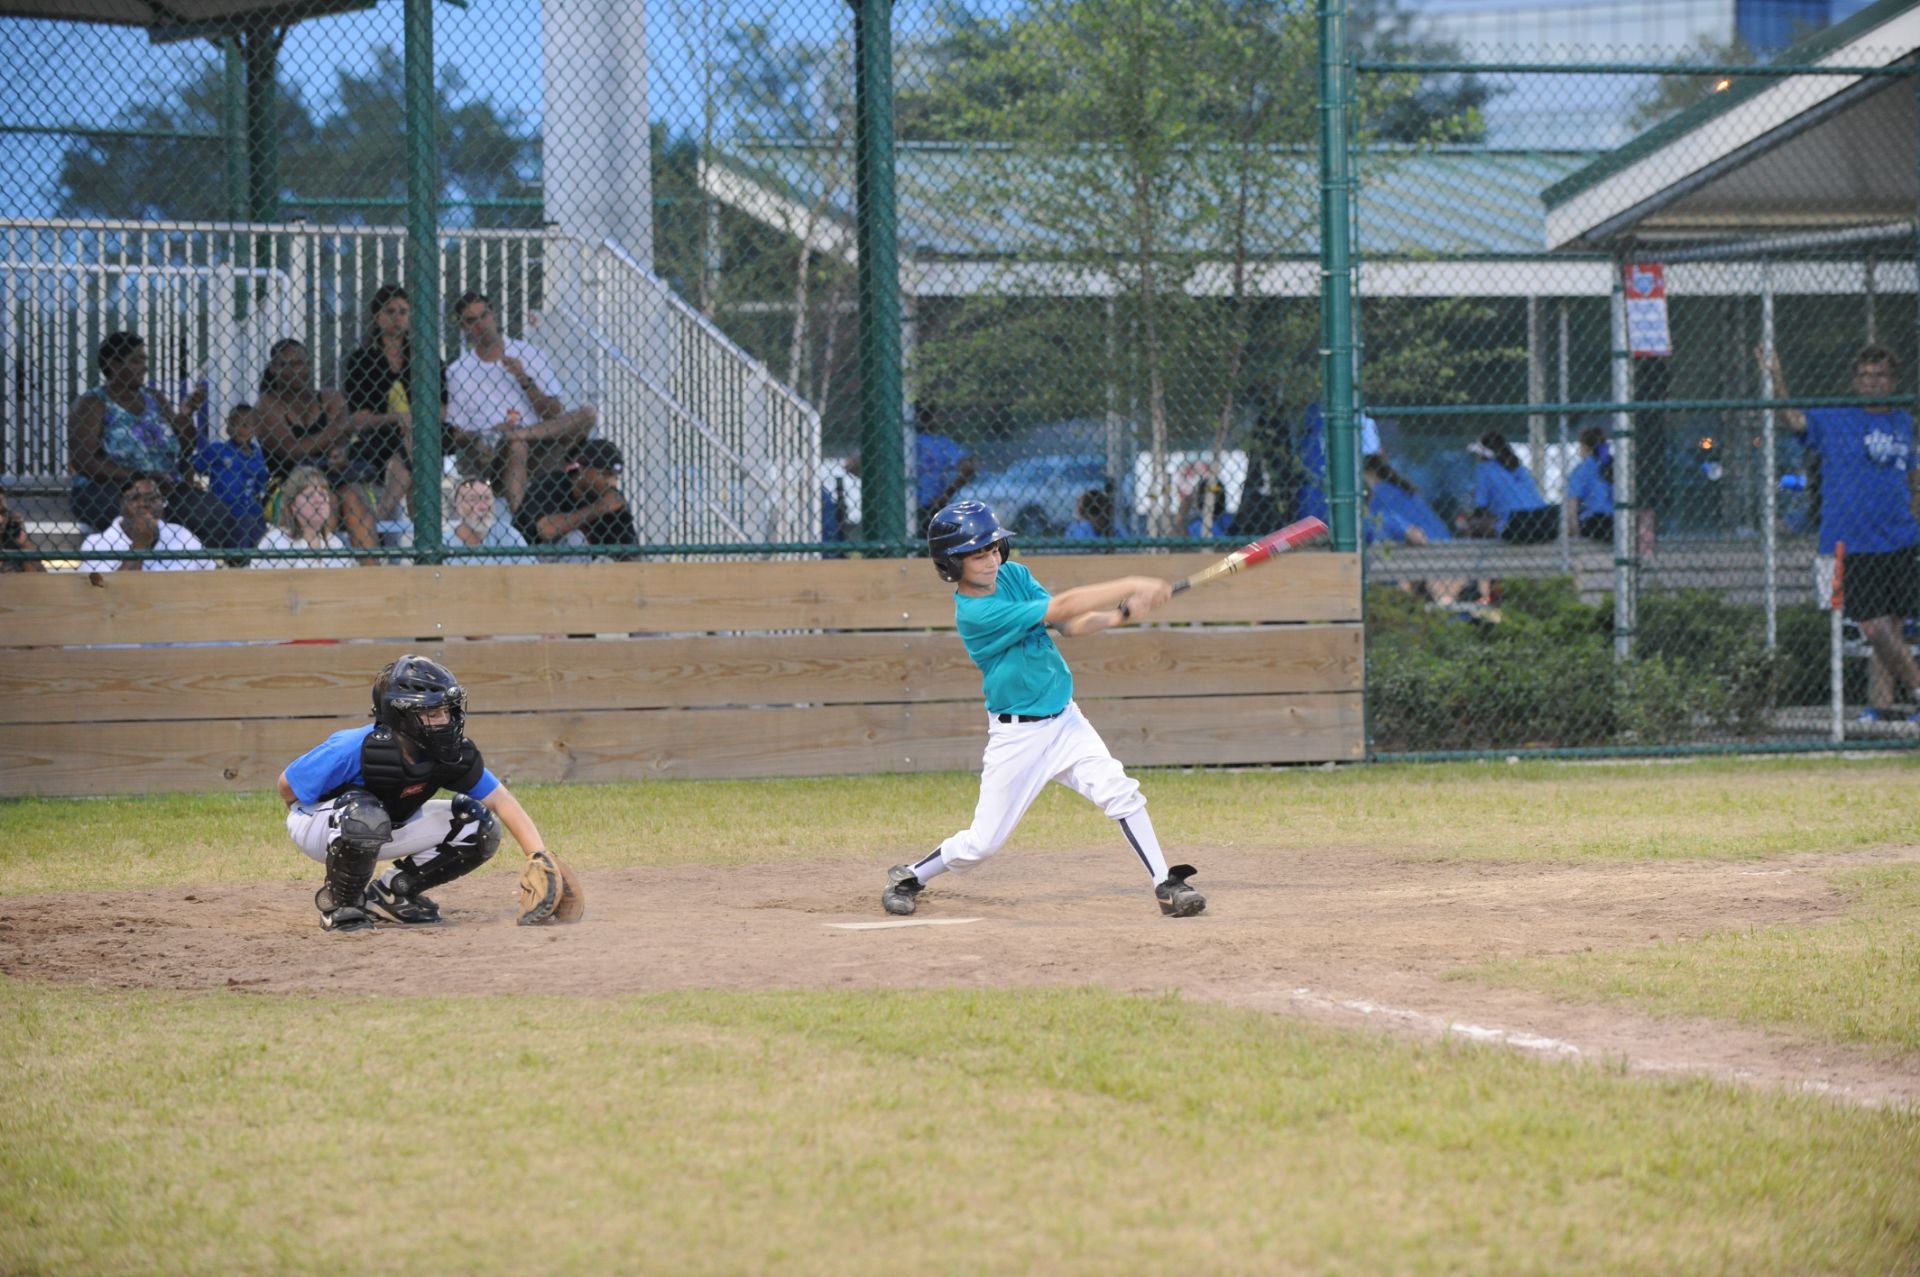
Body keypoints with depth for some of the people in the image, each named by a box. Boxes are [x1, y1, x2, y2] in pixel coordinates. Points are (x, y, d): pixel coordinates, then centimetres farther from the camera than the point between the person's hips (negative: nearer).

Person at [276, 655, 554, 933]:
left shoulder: (451, 754, -19)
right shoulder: (353, 750, -34)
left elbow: (502, 802, -16)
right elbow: (288, 785, -22)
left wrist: (540, 858, -27)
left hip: (387, 830, 6)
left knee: (478, 828, -9)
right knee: (366, 816, -42)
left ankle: (393, 891, 6)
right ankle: (340, 905, -15)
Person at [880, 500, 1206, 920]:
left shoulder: (1013, 575, 0)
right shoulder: (974, 613, -24)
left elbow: (1069, 626, 0)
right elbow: (1061, 608, -27)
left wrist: (1122, 614, -18)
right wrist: (1131, 586, -27)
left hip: (1065, 719, 6)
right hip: (1016, 735, -6)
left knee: (1119, 791, -14)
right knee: (982, 842, 0)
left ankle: (1167, 886, -12)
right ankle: (910, 877, 25)